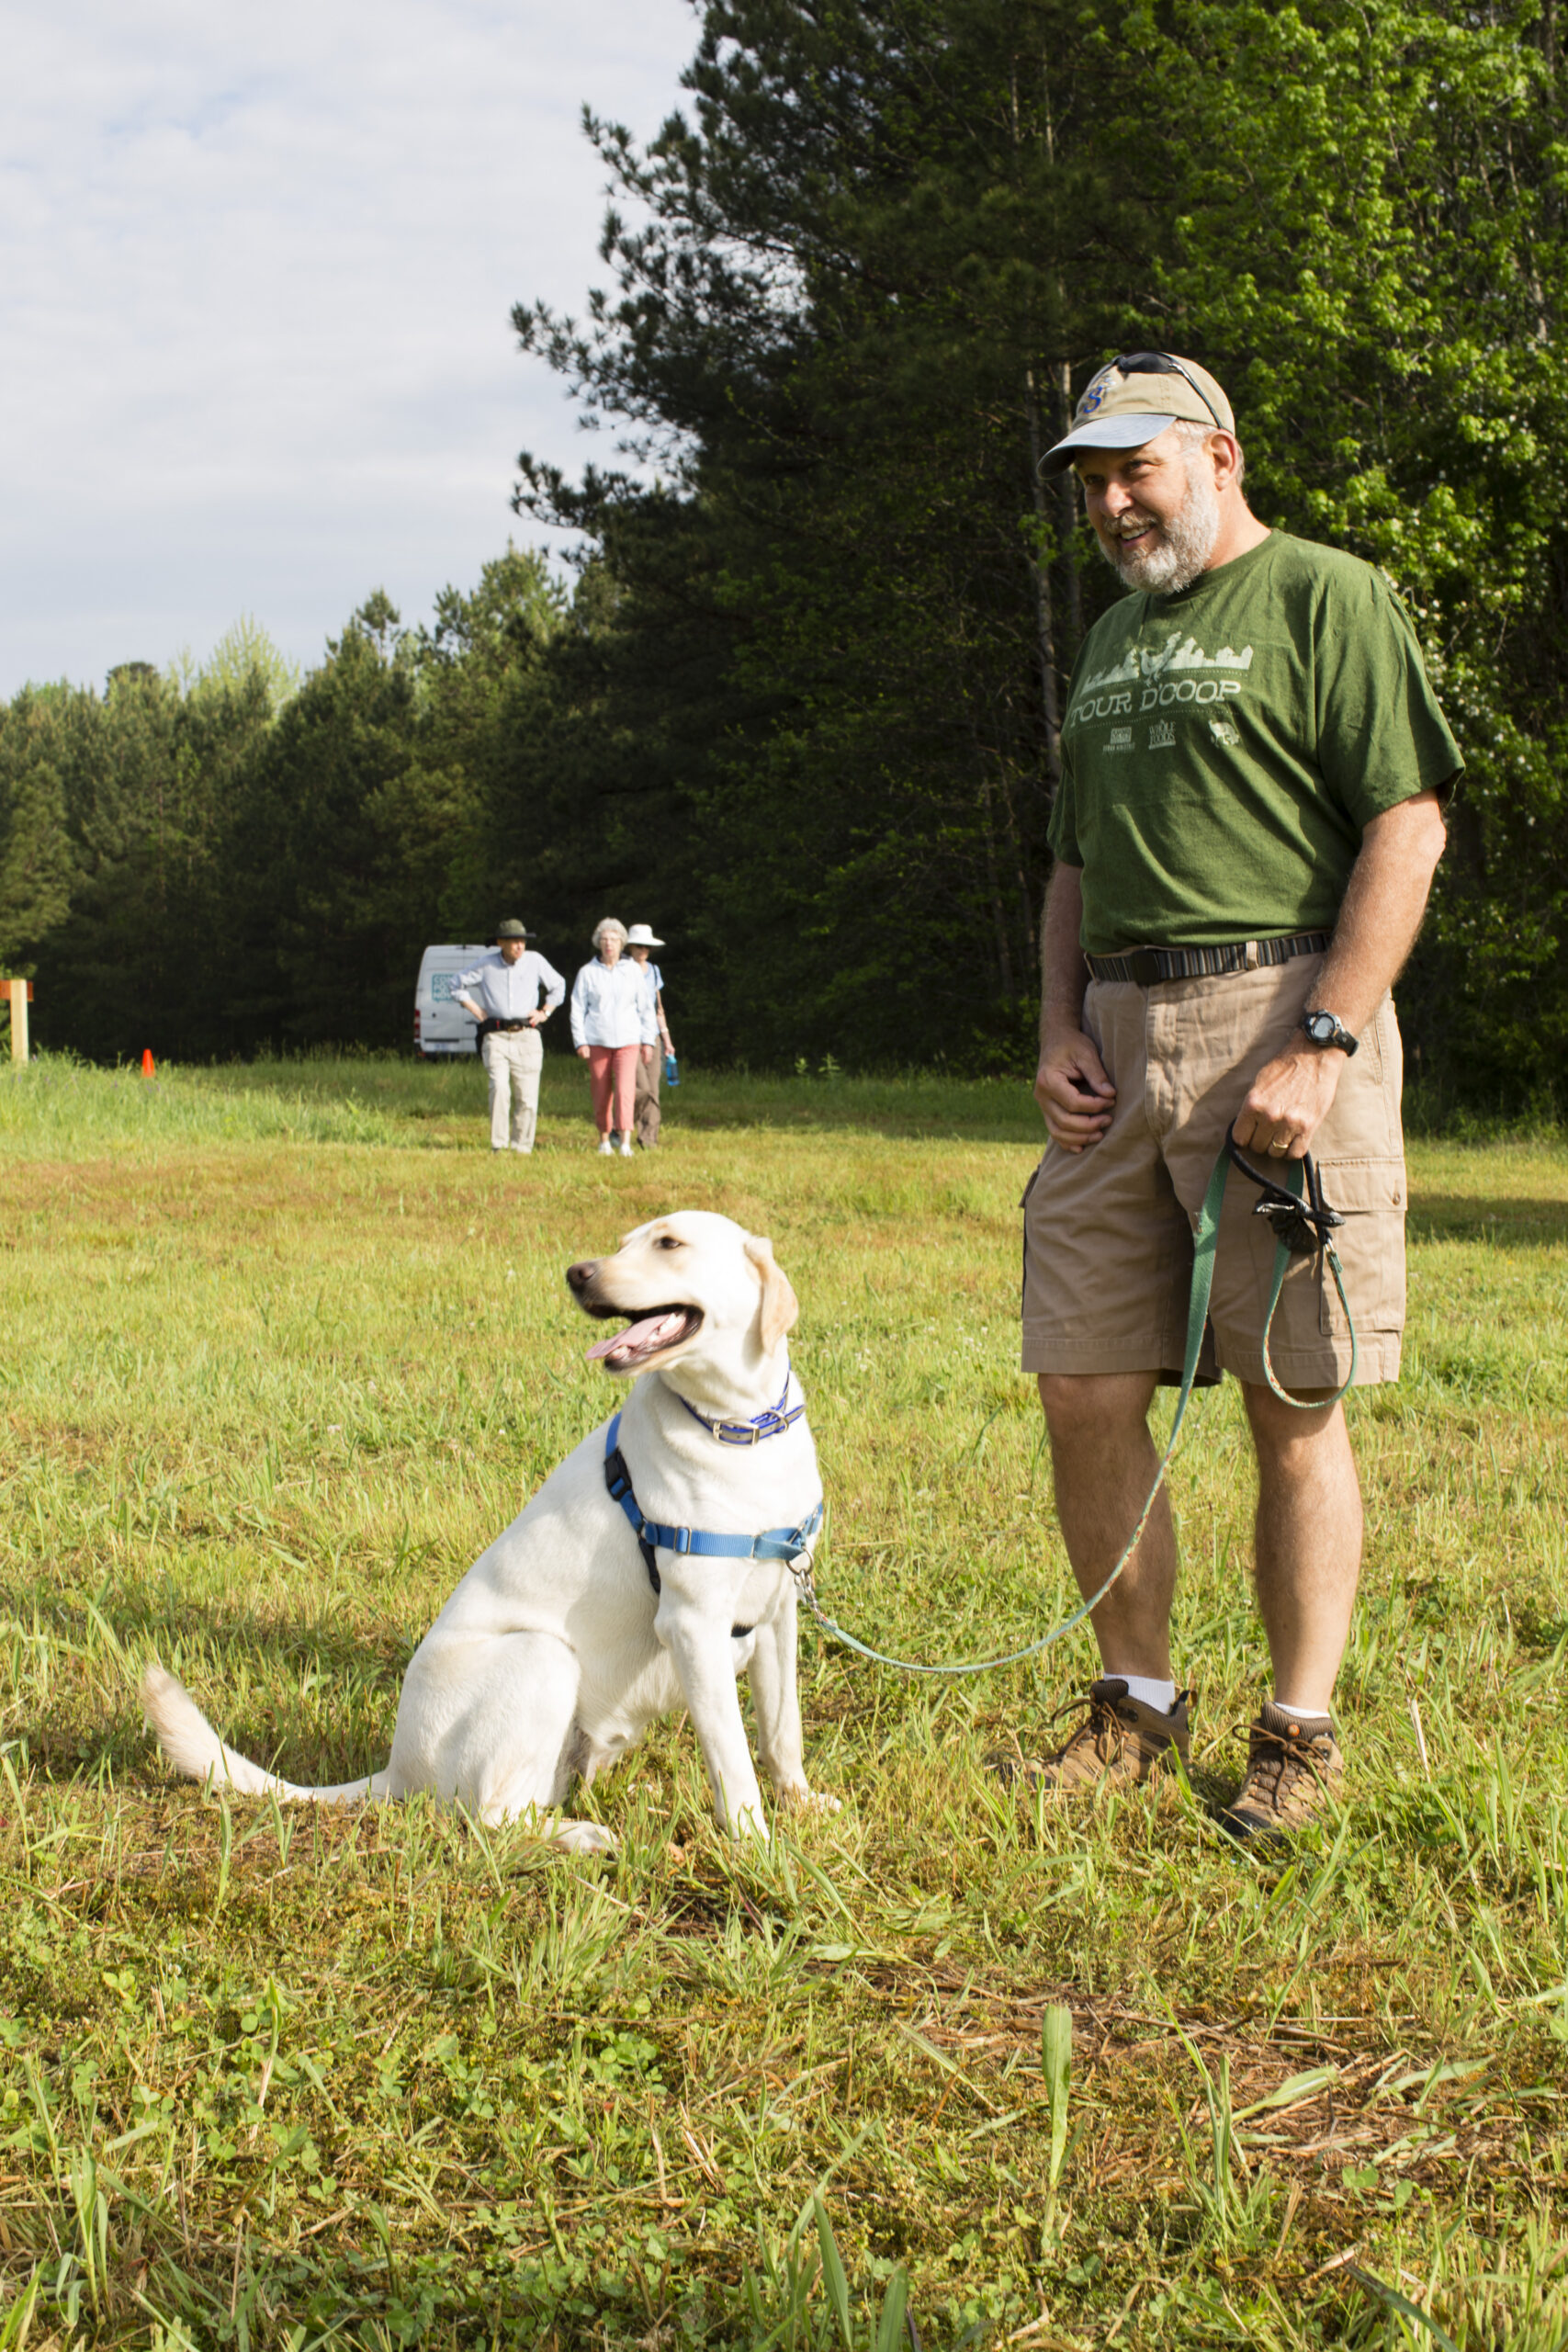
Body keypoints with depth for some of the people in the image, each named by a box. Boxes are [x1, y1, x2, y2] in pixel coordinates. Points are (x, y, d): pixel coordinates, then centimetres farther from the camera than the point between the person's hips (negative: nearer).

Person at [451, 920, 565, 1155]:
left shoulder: (535, 961, 6)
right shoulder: (486, 966, 3)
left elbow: (558, 986, 21)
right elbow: (457, 986, 16)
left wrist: (545, 1013, 10)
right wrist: (478, 1013, 8)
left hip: (527, 1037, 1)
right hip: (496, 1037, -1)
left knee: (527, 1098, -1)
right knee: (499, 1088, -19)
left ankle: (522, 1147, 10)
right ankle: (498, 1145, -14)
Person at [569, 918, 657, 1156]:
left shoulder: (633, 971, 7)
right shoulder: (588, 973, 4)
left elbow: (645, 1008, 12)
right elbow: (577, 1009, 5)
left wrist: (648, 1040, 7)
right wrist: (580, 1042, -3)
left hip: (628, 1040, 0)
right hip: (597, 1041, 0)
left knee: (625, 1090, -15)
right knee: (601, 1093, 3)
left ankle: (625, 1142, -21)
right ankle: (604, 1139, 21)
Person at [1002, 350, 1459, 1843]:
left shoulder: (1325, 600, -2)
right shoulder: (1112, 641, 21)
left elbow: (1408, 828, -10)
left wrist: (1322, 1047, -17)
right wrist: (1060, 1030, 10)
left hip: (1277, 1014, -7)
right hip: (1120, 1039, 7)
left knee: (1293, 1406, -2)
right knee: (1084, 1393, 4)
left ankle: (1300, 1738, 10)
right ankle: (1136, 1706, 19)